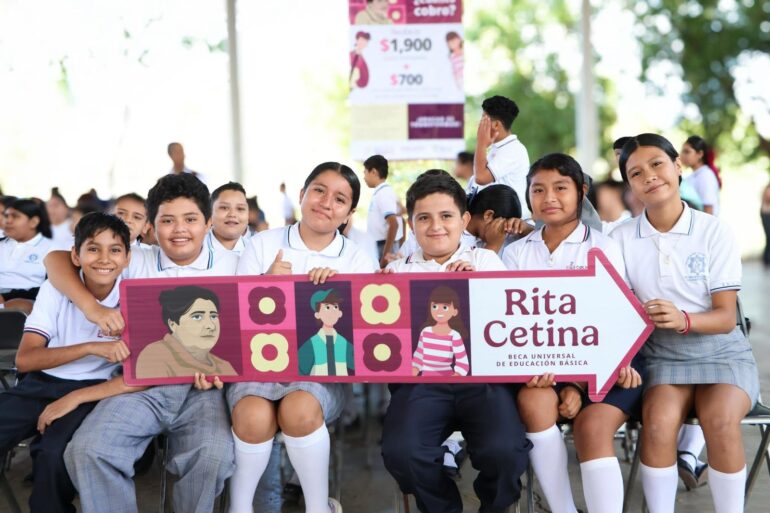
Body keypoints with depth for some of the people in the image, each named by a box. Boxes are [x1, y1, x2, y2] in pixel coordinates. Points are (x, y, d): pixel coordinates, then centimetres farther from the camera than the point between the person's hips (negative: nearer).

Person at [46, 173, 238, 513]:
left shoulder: (232, 266, 10)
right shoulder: (136, 263, 11)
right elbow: (56, 258, 12)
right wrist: (92, 307, -7)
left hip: (203, 387, -1)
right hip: (143, 382, 2)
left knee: (213, 455, -31)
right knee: (88, 449, -25)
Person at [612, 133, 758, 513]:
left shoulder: (714, 231, -5)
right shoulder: (622, 239, 0)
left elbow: (726, 317, -8)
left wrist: (683, 320, -29)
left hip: (720, 351, -1)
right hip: (661, 355, 1)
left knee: (720, 420, -31)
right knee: (658, 421, -30)